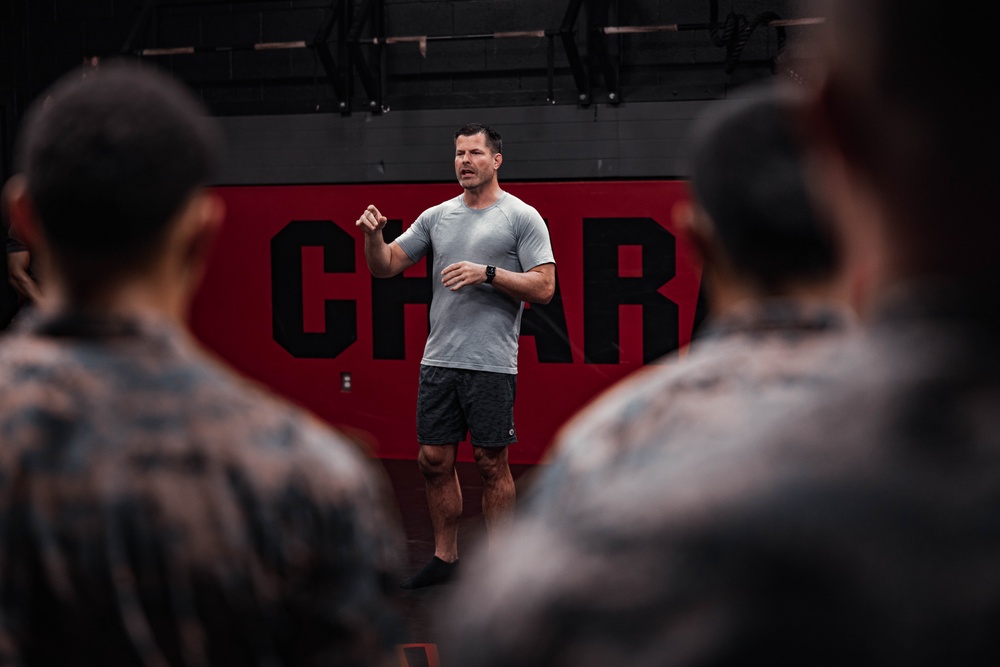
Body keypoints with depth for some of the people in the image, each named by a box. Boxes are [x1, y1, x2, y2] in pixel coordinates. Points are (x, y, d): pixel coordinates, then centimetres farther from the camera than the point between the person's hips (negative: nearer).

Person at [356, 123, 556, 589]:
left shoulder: (522, 218, -3)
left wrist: (487, 273, -18)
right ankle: (444, 558, 20)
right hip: (438, 360, 5)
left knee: (492, 464, 1)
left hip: (491, 364, -5)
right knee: (435, 461, 8)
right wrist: (373, 235, -5)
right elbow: (385, 267, 15)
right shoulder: (436, 217, 13)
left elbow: (543, 287, -9)